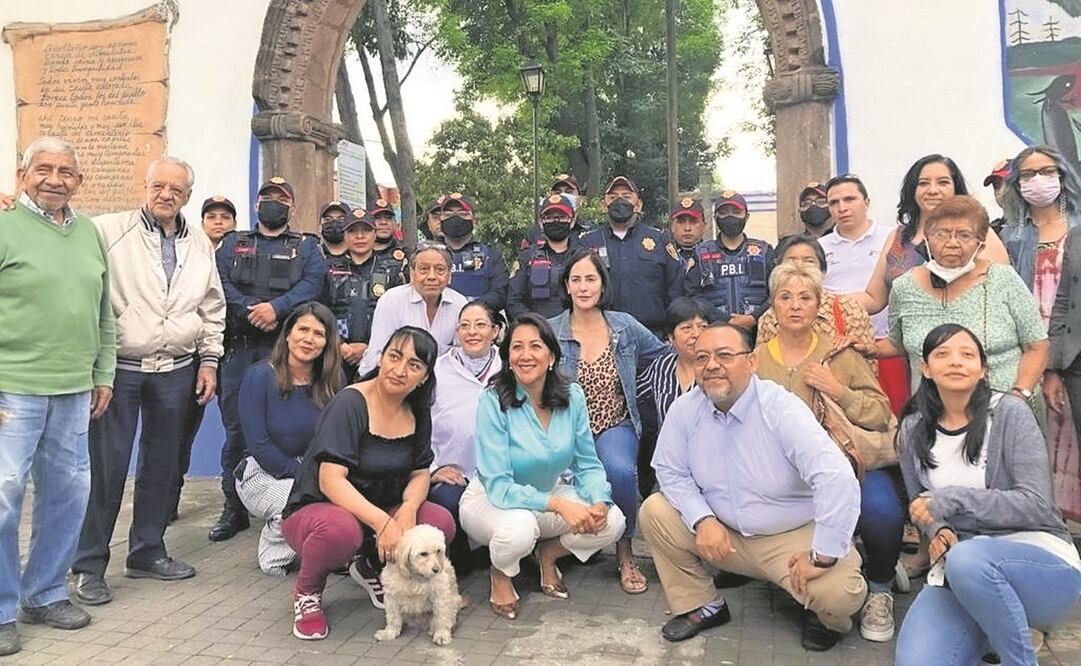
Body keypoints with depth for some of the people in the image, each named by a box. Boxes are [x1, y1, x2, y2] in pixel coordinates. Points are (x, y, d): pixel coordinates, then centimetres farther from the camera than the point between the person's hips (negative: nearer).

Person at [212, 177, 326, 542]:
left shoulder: (306, 247, 15)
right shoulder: (233, 244, 19)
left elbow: (312, 285, -4)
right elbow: (220, 284, 3)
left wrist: (276, 308, -19)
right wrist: (251, 311, -13)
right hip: (239, 347, 2)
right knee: (236, 427, 2)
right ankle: (233, 508, 13)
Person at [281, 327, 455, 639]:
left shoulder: (417, 414, 0)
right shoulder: (350, 403, -20)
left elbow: (420, 473, 3)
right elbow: (331, 480, -28)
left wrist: (409, 508, -19)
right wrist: (383, 522, -35)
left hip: (378, 512, 6)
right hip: (316, 511, -6)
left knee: (441, 523, -19)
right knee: (341, 529, -40)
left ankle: (371, 568, 11)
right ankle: (307, 591, -4)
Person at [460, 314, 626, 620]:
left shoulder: (572, 396, -10)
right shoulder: (493, 402, -23)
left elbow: (588, 464, -3)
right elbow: (498, 486, -26)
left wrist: (599, 503, -24)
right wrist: (558, 504, -35)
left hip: (548, 493, 4)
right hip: (490, 500, -4)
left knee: (611, 521, -18)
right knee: (520, 527, -38)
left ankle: (548, 553, 12)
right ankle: (500, 573, 0)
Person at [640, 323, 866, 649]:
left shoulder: (780, 409, -24)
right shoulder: (684, 409, -10)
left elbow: (838, 478, -32)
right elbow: (671, 472, 0)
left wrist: (822, 557, -30)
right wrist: (703, 520, -16)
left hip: (794, 537, -4)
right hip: (722, 533, 4)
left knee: (840, 592, -28)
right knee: (655, 511, -11)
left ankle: (824, 618, 12)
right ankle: (701, 607, 8)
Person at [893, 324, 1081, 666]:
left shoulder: (1009, 413, -7)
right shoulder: (913, 431, 5)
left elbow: (1037, 505, -13)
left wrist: (951, 499, -18)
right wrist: (939, 532, -5)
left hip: (1043, 561, -3)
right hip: (958, 569, 3)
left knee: (967, 558, -39)